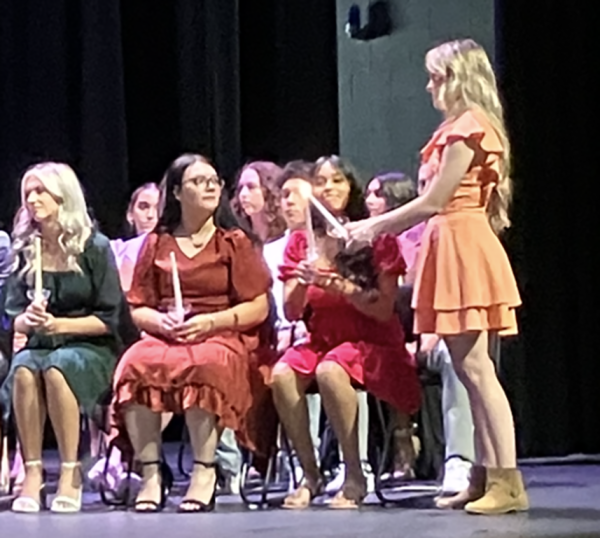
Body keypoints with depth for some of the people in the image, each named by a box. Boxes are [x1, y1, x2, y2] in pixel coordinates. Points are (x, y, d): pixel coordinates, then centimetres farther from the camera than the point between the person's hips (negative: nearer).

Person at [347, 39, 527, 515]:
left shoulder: (468, 126, -11)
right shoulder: (460, 128, 19)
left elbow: (434, 202, -13)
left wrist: (375, 227, -5)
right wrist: (376, 227, 15)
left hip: (465, 247, -10)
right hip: (451, 247, 10)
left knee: (474, 366, -12)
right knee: (467, 367, 8)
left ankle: (507, 483, -12)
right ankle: (485, 477, 11)